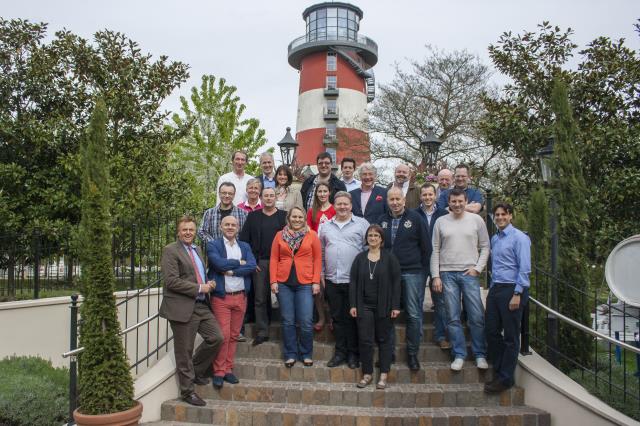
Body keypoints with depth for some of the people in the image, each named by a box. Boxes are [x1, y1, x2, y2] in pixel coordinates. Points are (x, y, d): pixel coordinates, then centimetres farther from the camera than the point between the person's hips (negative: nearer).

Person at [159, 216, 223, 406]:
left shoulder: (197, 249, 16)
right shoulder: (170, 251, -9)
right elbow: (171, 281, -18)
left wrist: (208, 284, 6)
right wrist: (199, 288, -16)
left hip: (202, 305, 8)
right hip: (183, 308, -7)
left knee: (217, 337, 5)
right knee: (184, 351, 3)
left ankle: (196, 370, 26)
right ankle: (187, 391, 17)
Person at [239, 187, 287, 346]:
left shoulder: (284, 216, 6)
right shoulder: (253, 216, 10)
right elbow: (243, 239, 7)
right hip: (259, 263, 1)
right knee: (260, 299, 2)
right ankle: (262, 332, 10)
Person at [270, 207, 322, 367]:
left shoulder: (312, 235, 4)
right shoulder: (280, 235, 8)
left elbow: (318, 259, 2)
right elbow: (274, 259, 6)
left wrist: (316, 282, -5)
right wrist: (273, 281, -2)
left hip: (305, 283, -1)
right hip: (284, 283, 1)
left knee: (306, 322, -3)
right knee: (287, 321, 6)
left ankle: (306, 354, 14)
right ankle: (290, 354, 18)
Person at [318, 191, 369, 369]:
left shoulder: (361, 224, 0)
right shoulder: (325, 226, 12)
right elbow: (321, 252, 14)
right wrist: (321, 274, 8)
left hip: (354, 280, -3)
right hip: (332, 280, 4)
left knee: (352, 318, 3)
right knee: (337, 317, 10)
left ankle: (353, 353, 14)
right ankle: (340, 352, 20)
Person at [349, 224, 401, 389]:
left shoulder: (390, 258, -1)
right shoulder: (360, 258, 6)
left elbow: (396, 282, -4)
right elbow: (353, 282, 5)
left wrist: (395, 306, -9)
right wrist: (353, 305, -2)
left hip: (384, 306, -2)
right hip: (364, 306, 2)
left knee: (384, 340, 6)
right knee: (365, 340, 2)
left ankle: (383, 375, 14)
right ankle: (367, 374, 15)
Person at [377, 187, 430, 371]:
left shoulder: (415, 218, -1)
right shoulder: (382, 220, 9)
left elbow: (426, 247, 0)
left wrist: (424, 272, -3)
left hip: (412, 273, -3)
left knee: (414, 315, 2)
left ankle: (412, 353, 14)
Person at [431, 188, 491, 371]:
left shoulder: (476, 220, 4)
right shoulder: (441, 222, 6)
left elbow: (485, 247, 6)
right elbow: (435, 250, 6)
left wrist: (477, 268, -5)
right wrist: (436, 276, 1)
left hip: (469, 273, -1)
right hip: (447, 274, 1)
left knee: (477, 317, -1)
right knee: (453, 318, 4)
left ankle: (480, 355, 13)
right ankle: (459, 355, 14)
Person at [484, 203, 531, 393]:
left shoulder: (519, 237, -8)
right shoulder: (494, 239, 15)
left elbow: (524, 268, -14)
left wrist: (517, 294, -18)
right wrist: (492, 288, 12)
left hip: (511, 290, -7)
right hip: (495, 289, 7)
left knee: (510, 336, 2)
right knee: (491, 331, 10)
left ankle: (505, 378, 12)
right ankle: (498, 370, 25)